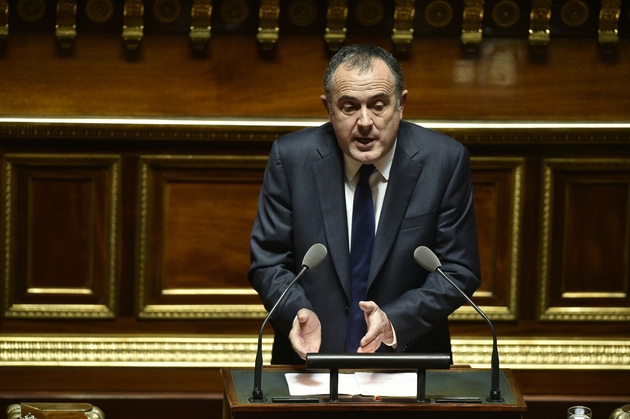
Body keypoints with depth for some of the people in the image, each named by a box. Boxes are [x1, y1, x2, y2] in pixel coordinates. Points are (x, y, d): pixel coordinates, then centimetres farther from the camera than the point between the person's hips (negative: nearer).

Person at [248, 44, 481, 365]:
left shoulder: (445, 161, -3)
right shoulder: (291, 158, -1)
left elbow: (459, 270, 0)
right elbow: (268, 262, 3)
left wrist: (394, 321, -16)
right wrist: (297, 314, -18)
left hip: (409, 359, 0)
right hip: (312, 354, 0)